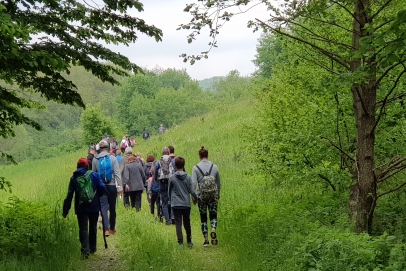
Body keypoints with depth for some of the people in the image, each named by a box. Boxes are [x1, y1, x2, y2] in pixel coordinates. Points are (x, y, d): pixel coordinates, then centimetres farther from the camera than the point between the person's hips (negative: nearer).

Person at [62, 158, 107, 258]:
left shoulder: (74, 178, 0)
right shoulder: (94, 175, -2)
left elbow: (69, 195, -3)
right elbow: (102, 188, -7)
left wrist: (65, 210, -1)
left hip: (81, 208, -1)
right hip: (94, 206, 1)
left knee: (83, 229, 1)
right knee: (93, 227, 18)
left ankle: (85, 250, -13)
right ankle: (92, 248, 28)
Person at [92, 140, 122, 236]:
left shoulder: (95, 159, 0)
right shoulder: (113, 158, -4)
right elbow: (117, 173, -9)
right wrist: (120, 186, -9)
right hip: (112, 186, 0)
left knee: (103, 207, -2)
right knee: (112, 208, 12)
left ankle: (106, 229, -13)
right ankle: (112, 228, 23)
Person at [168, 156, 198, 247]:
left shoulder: (172, 178, -5)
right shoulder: (188, 177, -5)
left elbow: (169, 191, 6)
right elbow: (191, 191, -4)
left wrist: (171, 200, 22)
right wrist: (195, 198, 15)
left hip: (176, 205, -1)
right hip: (186, 204, 1)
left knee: (178, 224, 2)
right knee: (187, 223, 14)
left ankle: (180, 242, -3)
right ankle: (189, 241, 23)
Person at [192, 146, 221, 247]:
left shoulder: (196, 168, -4)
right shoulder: (214, 167, 3)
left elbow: (193, 183, -10)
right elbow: (218, 183, 12)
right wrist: (218, 194, 25)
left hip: (201, 196, -1)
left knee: (203, 218, 9)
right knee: (213, 215, 11)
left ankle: (206, 240, 10)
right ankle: (213, 231, -17)